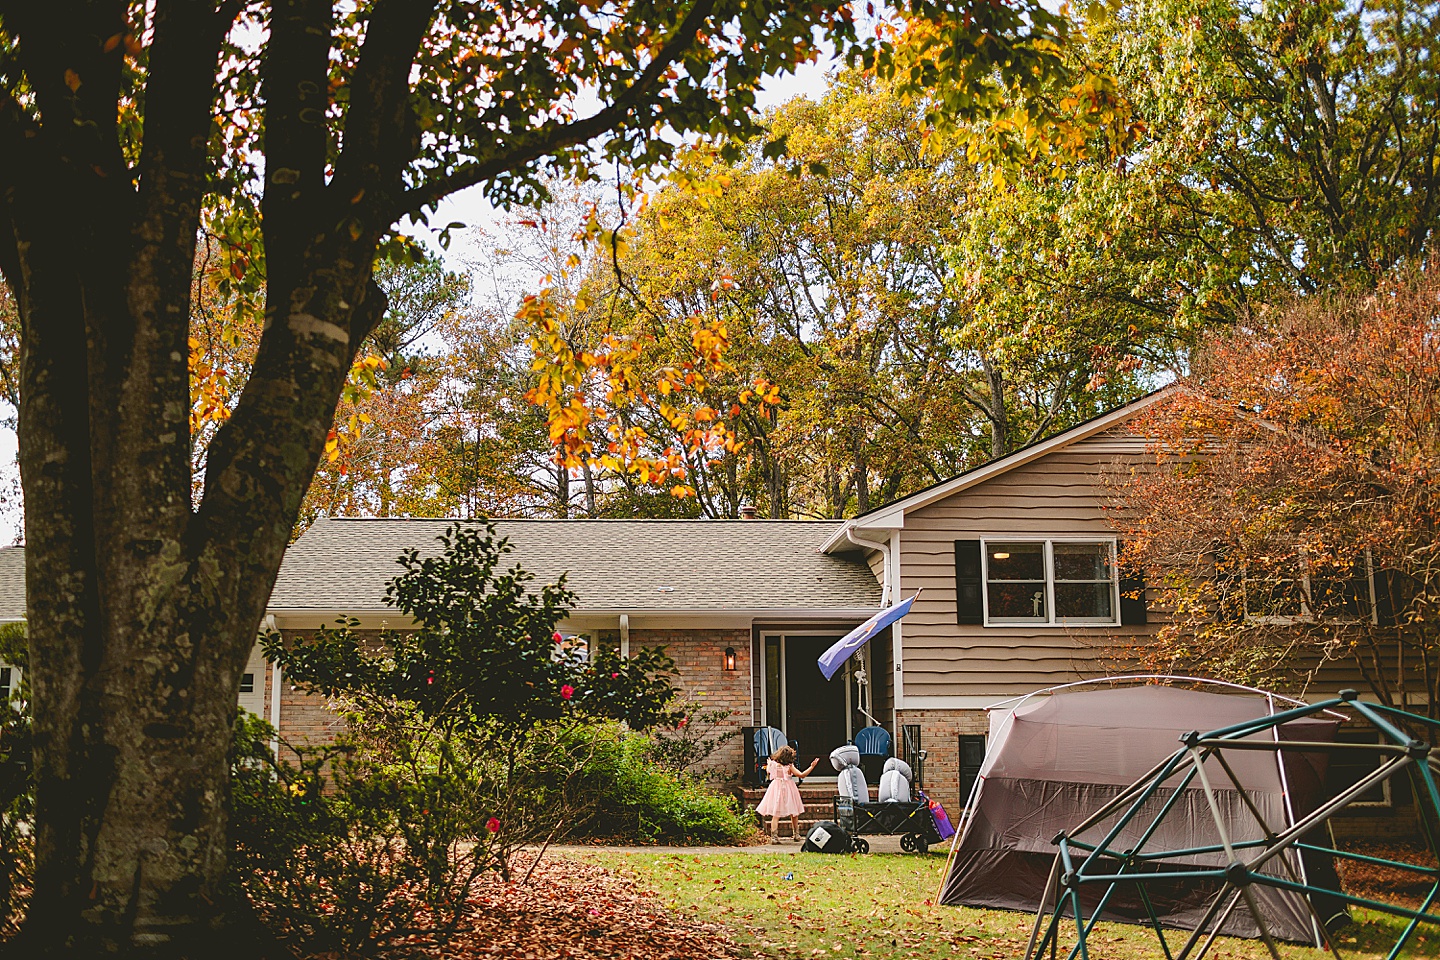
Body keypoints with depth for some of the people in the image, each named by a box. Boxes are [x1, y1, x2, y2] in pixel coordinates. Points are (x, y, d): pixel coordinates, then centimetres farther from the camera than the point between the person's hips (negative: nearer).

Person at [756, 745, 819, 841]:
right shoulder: (789, 766, -13)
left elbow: (768, 773, 15)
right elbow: (802, 775, -16)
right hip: (788, 789, -2)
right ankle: (796, 834, 26)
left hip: (776, 789, 2)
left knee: (775, 815, -1)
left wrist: (768, 764, 34)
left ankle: (774, 836, -15)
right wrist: (812, 766, -11)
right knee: (794, 813, 17)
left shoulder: (773, 764, -4)